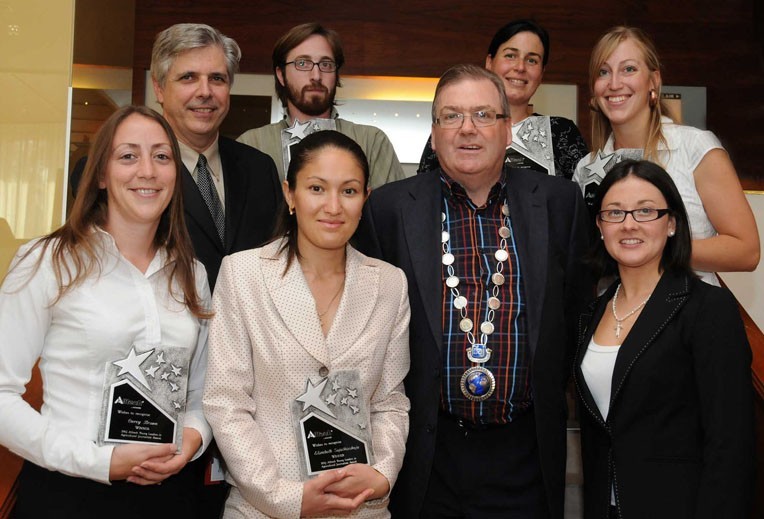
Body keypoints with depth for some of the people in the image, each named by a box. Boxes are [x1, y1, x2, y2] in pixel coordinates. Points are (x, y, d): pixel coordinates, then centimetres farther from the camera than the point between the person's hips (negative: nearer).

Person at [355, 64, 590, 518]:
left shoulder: (560, 202, 1)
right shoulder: (390, 208, -2)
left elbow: (577, 311, 8)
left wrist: (549, 397, 7)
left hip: (523, 452, 1)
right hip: (426, 451, 0)